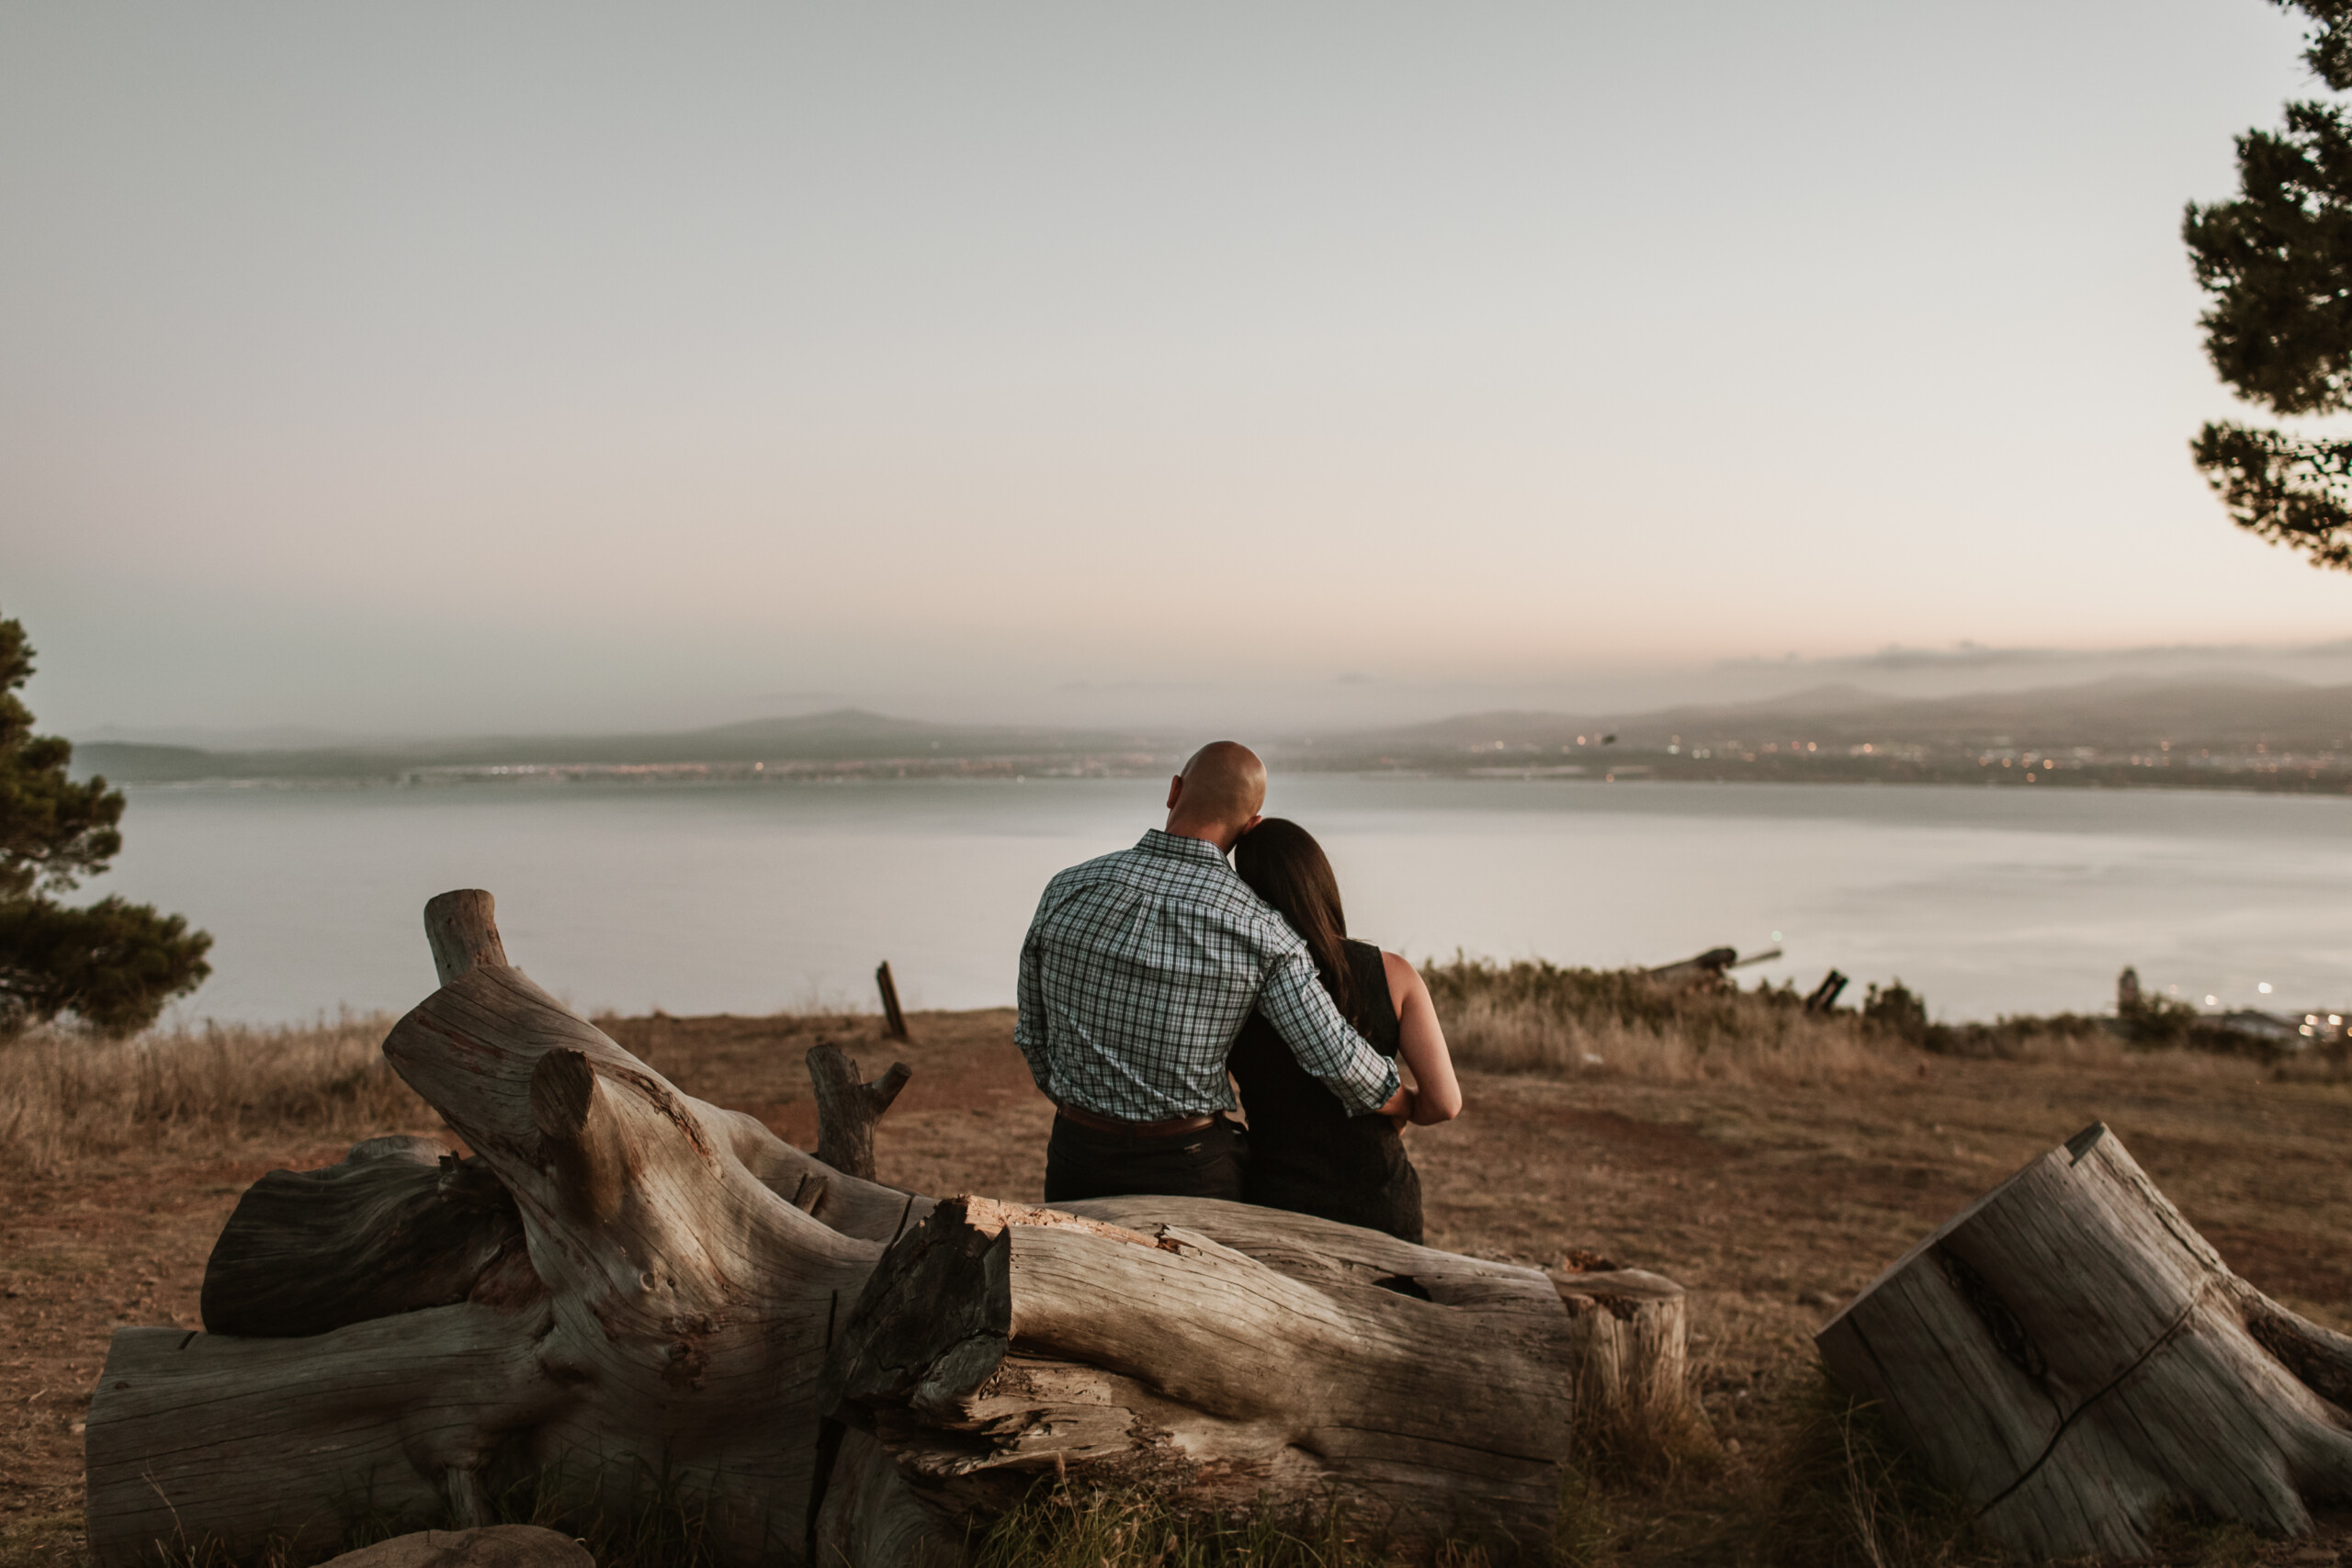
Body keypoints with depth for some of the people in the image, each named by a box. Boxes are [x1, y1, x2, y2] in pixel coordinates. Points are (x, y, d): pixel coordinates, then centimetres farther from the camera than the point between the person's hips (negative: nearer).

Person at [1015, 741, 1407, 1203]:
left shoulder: (1068, 890, -6)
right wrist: (1400, 1104, 12)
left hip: (1077, 1159, 3)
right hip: (1189, 1167, -2)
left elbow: (1033, 1035, 5)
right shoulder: (1259, 930, -13)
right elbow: (1338, 1059, -9)